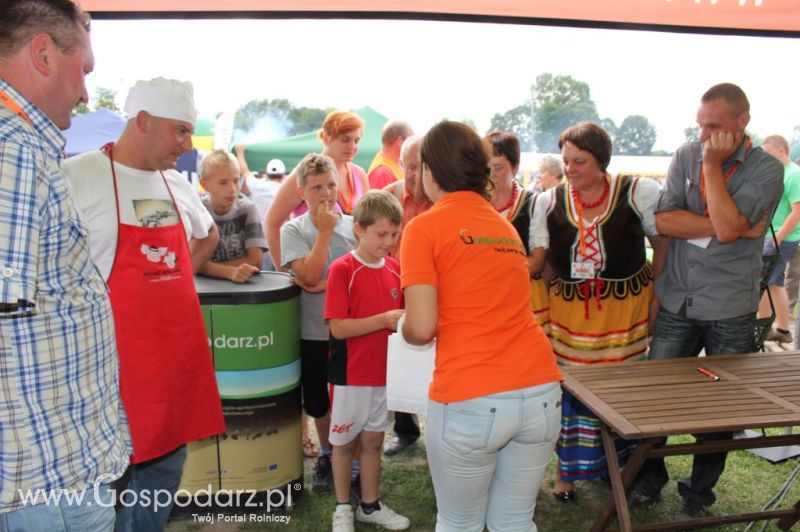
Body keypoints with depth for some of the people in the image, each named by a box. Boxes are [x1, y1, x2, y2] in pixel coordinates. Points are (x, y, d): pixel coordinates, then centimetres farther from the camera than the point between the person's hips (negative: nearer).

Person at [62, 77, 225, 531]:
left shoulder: (178, 185, 10)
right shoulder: (77, 177, -10)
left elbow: (208, 235, 27)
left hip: (179, 353, 6)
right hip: (116, 354, -6)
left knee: (165, 469, 17)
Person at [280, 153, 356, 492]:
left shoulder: (354, 225, -1)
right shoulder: (293, 230, -4)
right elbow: (310, 276, -16)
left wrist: (326, 285, -17)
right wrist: (325, 231, -15)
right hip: (314, 332, 0)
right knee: (319, 401, 15)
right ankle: (326, 455, 39)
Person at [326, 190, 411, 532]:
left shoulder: (395, 268, 2)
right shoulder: (342, 269, -14)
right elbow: (338, 327, -19)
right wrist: (385, 319, -26)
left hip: (384, 372, 5)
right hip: (350, 374, -5)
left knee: (373, 440, 17)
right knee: (345, 443, 13)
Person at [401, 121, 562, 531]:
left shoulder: (425, 227, -3)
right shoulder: (505, 226, 15)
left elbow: (421, 328, -11)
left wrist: (404, 329, 11)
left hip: (471, 402, -5)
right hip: (540, 392, 6)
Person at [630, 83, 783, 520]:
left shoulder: (766, 169, -7)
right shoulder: (686, 156, 2)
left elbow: (727, 228, -22)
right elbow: (662, 221, -9)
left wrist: (713, 166, -16)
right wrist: (721, 226, -17)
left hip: (730, 310, -2)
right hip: (676, 302, 2)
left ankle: (699, 492, 29)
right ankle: (649, 478, 29)